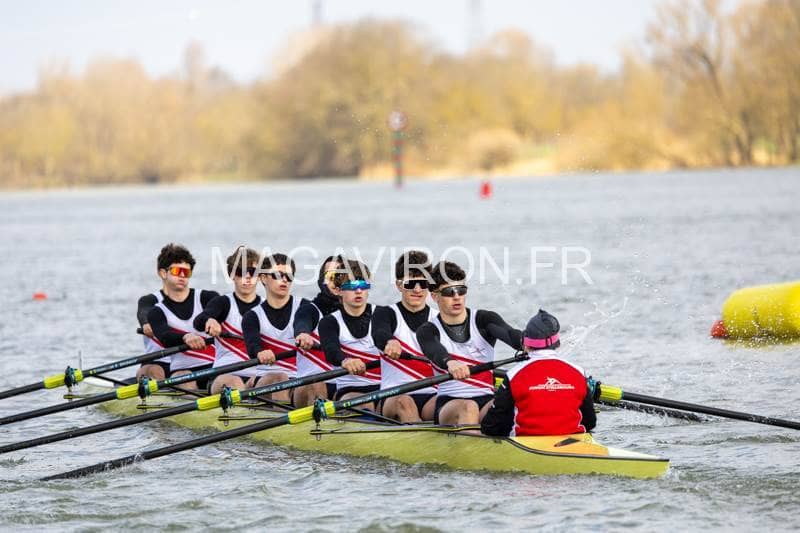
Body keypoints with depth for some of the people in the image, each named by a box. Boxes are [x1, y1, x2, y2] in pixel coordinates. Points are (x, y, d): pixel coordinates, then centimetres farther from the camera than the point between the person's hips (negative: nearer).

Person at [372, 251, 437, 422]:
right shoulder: (387, 313, 9)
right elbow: (379, 334, -15)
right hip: (392, 397, -2)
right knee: (404, 402, -36)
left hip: (431, 396, 2)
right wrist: (390, 342, -41)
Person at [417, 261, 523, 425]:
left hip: (486, 401, 1)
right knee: (468, 407, -35)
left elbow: (509, 334, -14)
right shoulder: (428, 331, 4)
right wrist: (450, 362, -46)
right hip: (448, 405, -1)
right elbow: (435, 352, -20)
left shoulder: (484, 320, 8)